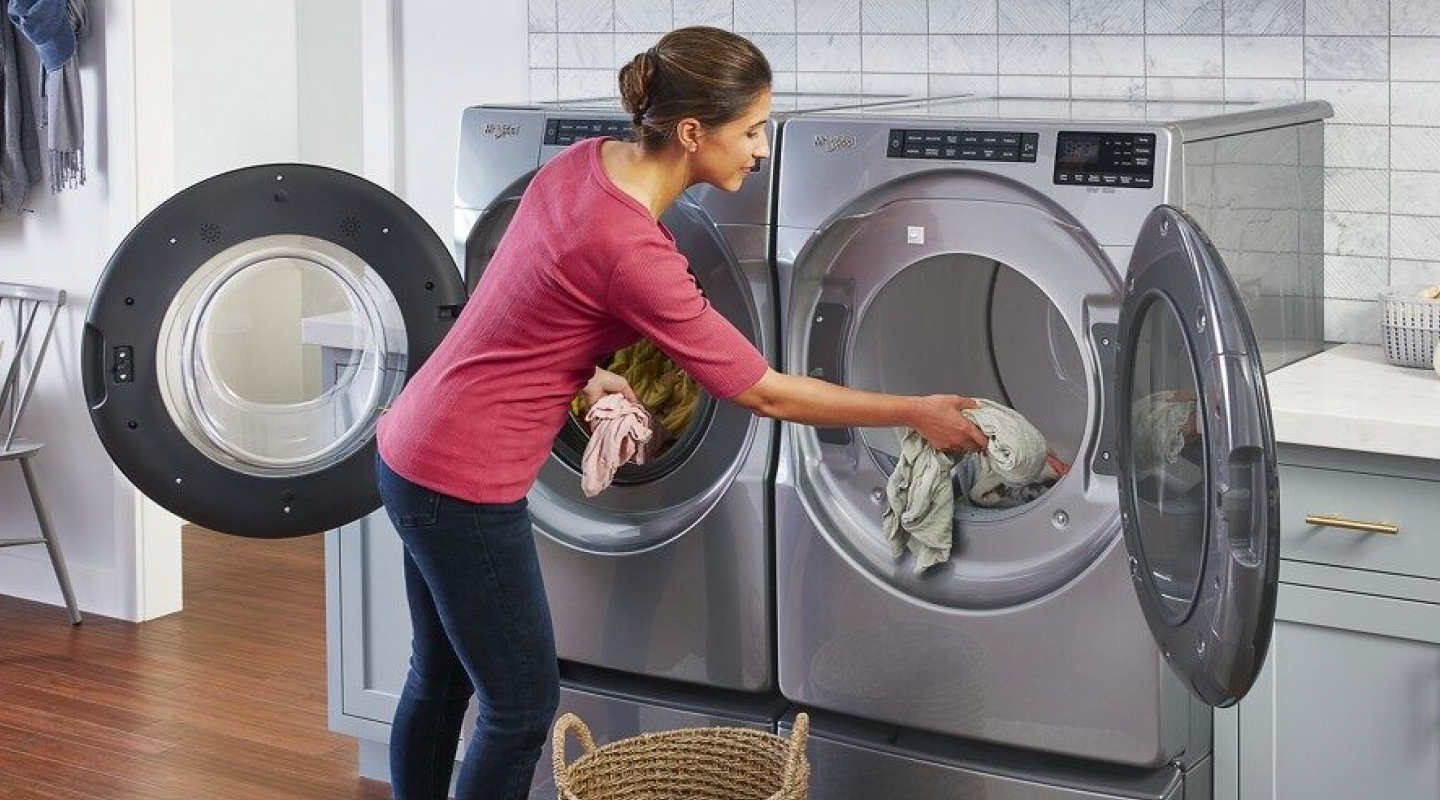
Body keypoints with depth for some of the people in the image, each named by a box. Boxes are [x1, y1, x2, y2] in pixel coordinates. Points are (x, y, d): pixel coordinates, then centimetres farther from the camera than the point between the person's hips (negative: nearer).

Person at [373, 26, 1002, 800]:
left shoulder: (584, 162, -1)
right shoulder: (632, 254, -26)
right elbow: (766, 394, -17)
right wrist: (915, 414, -8)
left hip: (416, 448, 9)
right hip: (463, 484, -9)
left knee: (442, 678, 22)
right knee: (522, 705, 5)